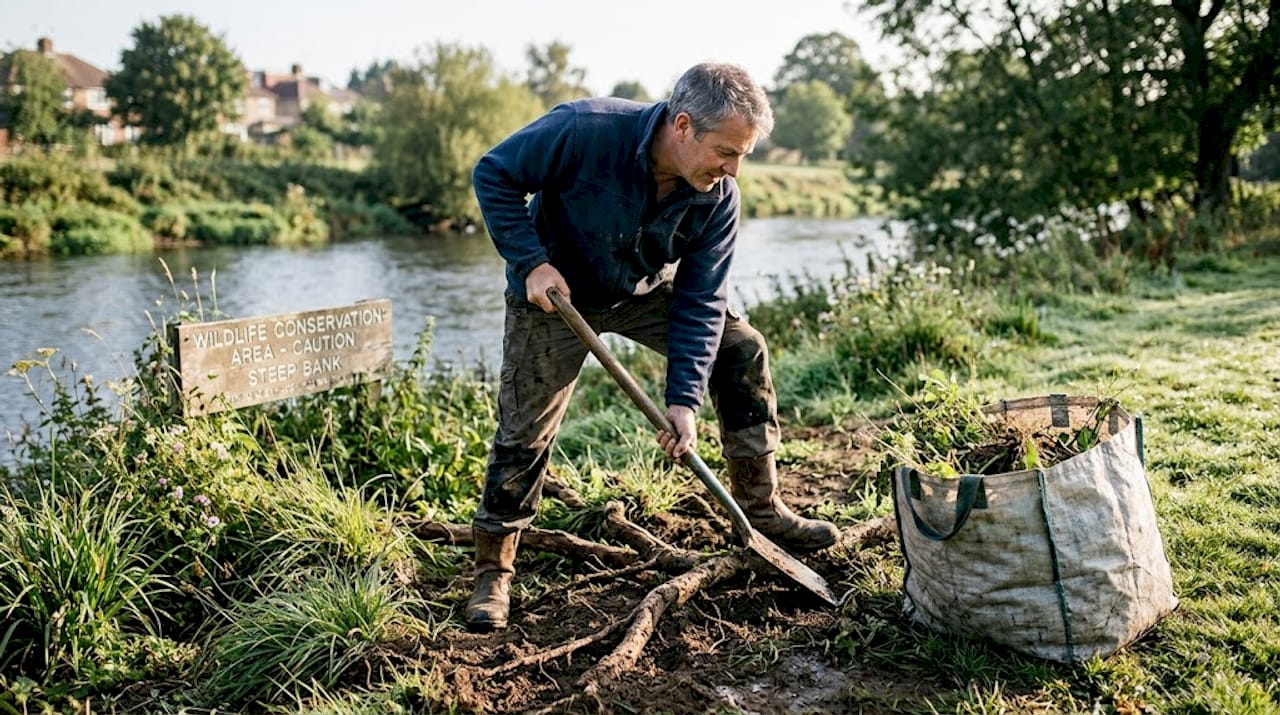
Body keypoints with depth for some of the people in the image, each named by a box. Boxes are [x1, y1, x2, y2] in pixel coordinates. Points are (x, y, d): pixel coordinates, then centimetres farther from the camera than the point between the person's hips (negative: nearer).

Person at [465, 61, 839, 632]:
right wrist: (531, 261, -30)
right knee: (524, 433, -4)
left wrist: (684, 397, -25)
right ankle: (493, 571, 15)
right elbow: (494, 174, -21)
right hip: (553, 294, -4)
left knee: (741, 350, -5)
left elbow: (700, 301, -17)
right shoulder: (586, 130, -33)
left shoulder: (718, 198, -20)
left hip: (645, 291, 4)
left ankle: (760, 509, 8)